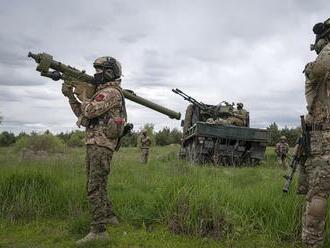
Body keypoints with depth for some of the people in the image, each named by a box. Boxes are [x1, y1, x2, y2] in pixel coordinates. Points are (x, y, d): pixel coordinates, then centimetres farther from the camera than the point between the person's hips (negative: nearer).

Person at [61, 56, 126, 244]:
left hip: (101, 145, -10)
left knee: (95, 187, -11)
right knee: (96, 183, 19)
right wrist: (70, 95, 13)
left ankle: (98, 231, -9)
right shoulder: (103, 92, 21)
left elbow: (89, 111, -22)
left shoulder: (112, 92, -11)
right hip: (95, 144, 10)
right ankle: (108, 215, 31)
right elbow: (81, 113, 23)